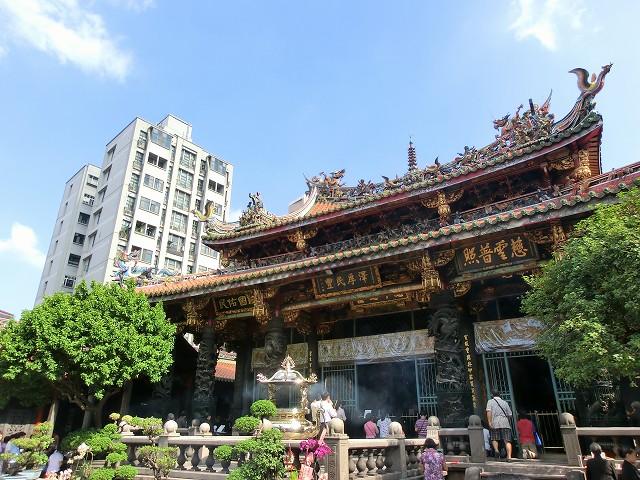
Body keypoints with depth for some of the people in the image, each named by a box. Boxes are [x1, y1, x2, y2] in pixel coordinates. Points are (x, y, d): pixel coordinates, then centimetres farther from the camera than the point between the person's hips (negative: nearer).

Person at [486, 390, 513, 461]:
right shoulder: (505, 403, 19)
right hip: (505, 423, 2)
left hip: (495, 423, -2)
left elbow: (489, 411, -5)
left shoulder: (490, 401, 11)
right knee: (507, 440, 1)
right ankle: (509, 456, -9)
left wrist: (489, 422, -8)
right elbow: (510, 415, 15)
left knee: (494, 438, 13)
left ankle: (496, 450, -9)